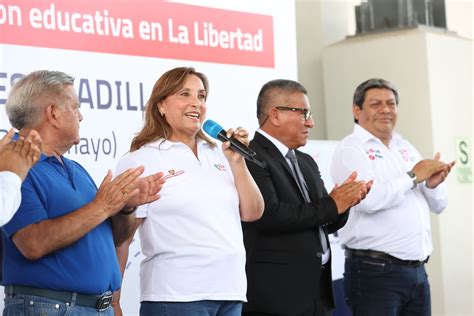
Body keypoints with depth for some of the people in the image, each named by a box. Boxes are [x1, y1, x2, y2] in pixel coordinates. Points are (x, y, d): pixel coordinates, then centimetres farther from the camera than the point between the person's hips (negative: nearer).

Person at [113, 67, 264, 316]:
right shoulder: (140, 160, -3)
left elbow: (252, 214, 10)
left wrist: (237, 162, -1)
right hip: (176, 296, -5)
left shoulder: (217, 154, 12)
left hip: (230, 291, 5)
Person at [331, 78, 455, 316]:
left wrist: (432, 184, -6)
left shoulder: (406, 148, 16)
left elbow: (438, 205, 16)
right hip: (375, 270, -7)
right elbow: (367, 199, -23)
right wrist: (413, 177, -13)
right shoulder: (350, 149, -6)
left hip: (417, 270, 7)